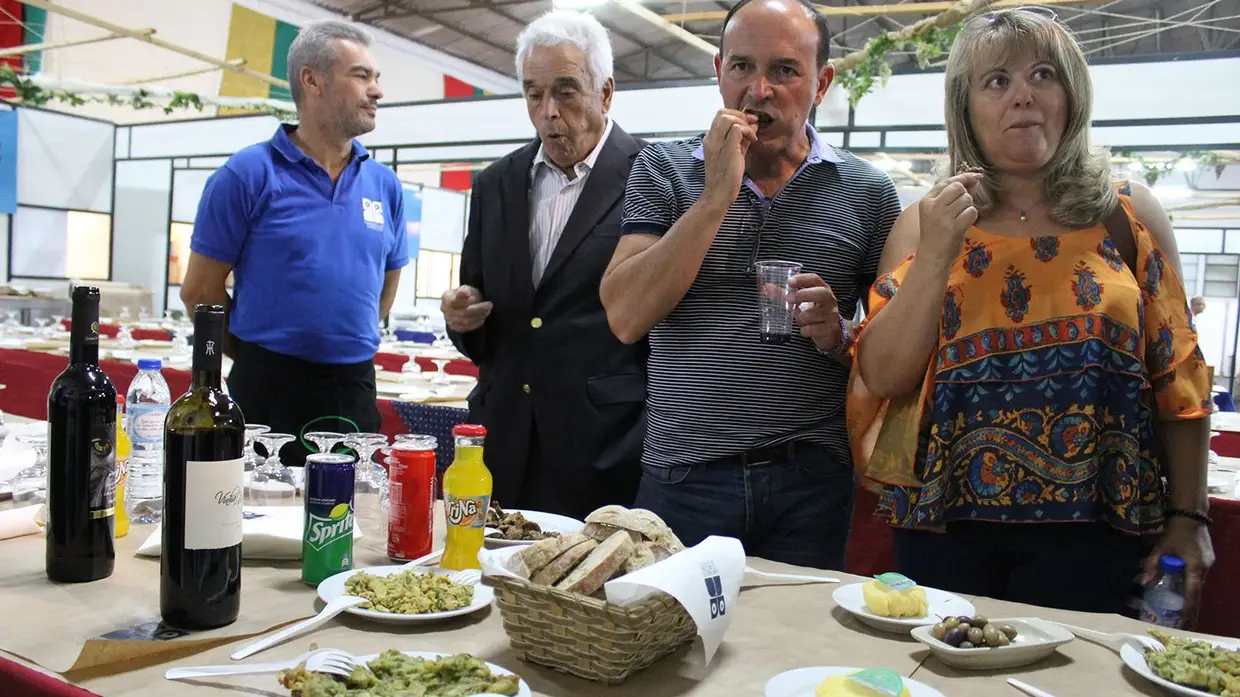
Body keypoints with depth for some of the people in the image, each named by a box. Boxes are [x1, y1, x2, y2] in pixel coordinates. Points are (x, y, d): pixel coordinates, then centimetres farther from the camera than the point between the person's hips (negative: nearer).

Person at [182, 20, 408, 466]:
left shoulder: (384, 185, 5)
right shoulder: (248, 174, -7)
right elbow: (200, 291, -2)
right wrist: (260, 358, 6)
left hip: (355, 392, 4)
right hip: (268, 389, -4)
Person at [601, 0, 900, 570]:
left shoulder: (867, 192, 2)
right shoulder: (662, 171, 2)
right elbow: (626, 317, -11)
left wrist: (839, 335, -14)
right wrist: (717, 195, -14)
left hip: (811, 482, 1)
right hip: (682, 478, 0)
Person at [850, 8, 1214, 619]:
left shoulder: (1128, 215, 3)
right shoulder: (925, 223, 3)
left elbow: (1179, 380, 5)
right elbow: (880, 378, -5)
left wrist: (1188, 517, 3)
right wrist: (934, 255, -14)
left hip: (1089, 528, 0)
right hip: (946, 526, 1)